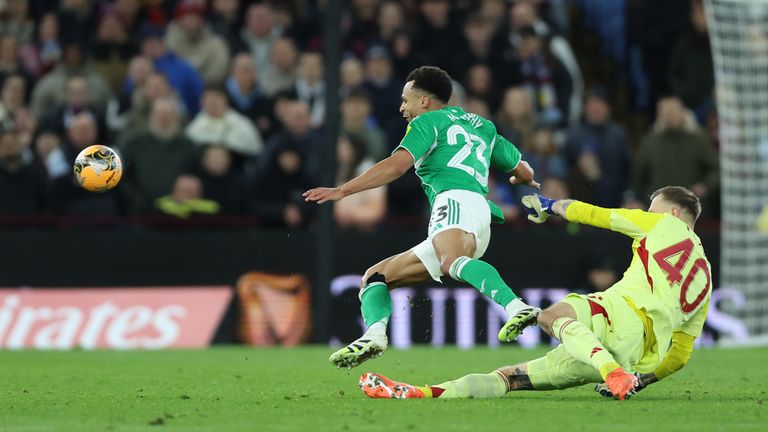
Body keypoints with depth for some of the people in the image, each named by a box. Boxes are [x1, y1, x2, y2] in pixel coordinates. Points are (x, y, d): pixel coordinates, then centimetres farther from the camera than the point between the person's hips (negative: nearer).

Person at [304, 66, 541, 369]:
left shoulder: (429, 121, 15)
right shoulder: (482, 126, 37)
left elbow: (398, 165, -3)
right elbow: (525, 174, 42)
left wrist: (342, 191, -5)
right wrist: (518, 182, 67)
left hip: (456, 200, -8)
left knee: (452, 259, -41)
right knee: (375, 276, 10)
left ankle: (515, 308, -65)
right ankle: (375, 335, -19)